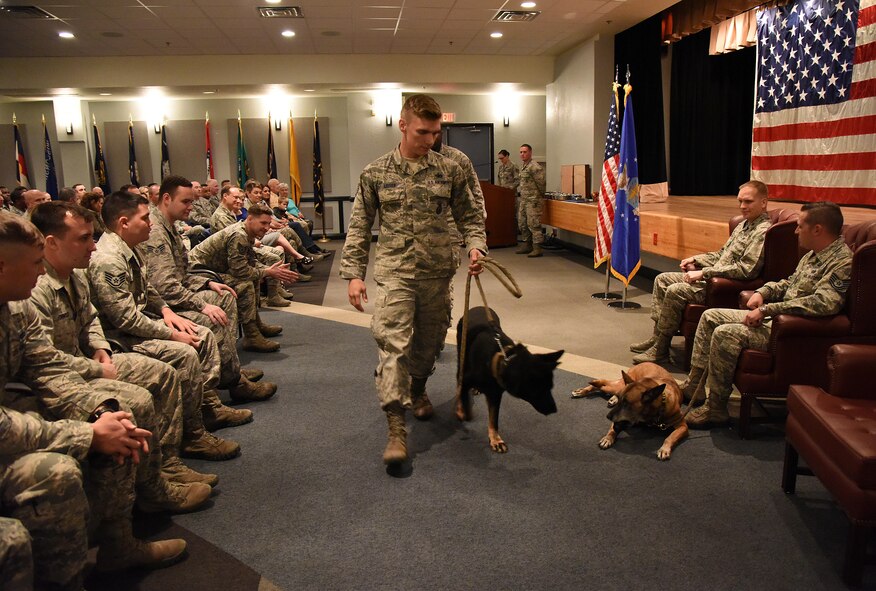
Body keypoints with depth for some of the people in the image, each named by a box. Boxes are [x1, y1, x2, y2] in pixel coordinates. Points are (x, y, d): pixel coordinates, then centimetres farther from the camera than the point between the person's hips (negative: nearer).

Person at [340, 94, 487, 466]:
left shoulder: (449, 171, 3)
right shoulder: (375, 173, 0)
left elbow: (469, 216, 11)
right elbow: (359, 227, 3)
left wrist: (475, 246, -9)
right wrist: (353, 273, -3)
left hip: (437, 273, 2)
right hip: (394, 272, -2)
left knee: (429, 343, 15)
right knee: (393, 343, -14)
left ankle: (417, 390, 44)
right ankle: (396, 428, -12)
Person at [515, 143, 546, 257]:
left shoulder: (534, 167, -13)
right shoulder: (523, 167, 17)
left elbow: (541, 182, -13)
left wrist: (540, 196, -5)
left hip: (533, 200, -10)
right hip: (524, 200, 10)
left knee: (533, 224, -10)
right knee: (522, 223, 14)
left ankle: (537, 248, -8)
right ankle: (527, 245, 24)